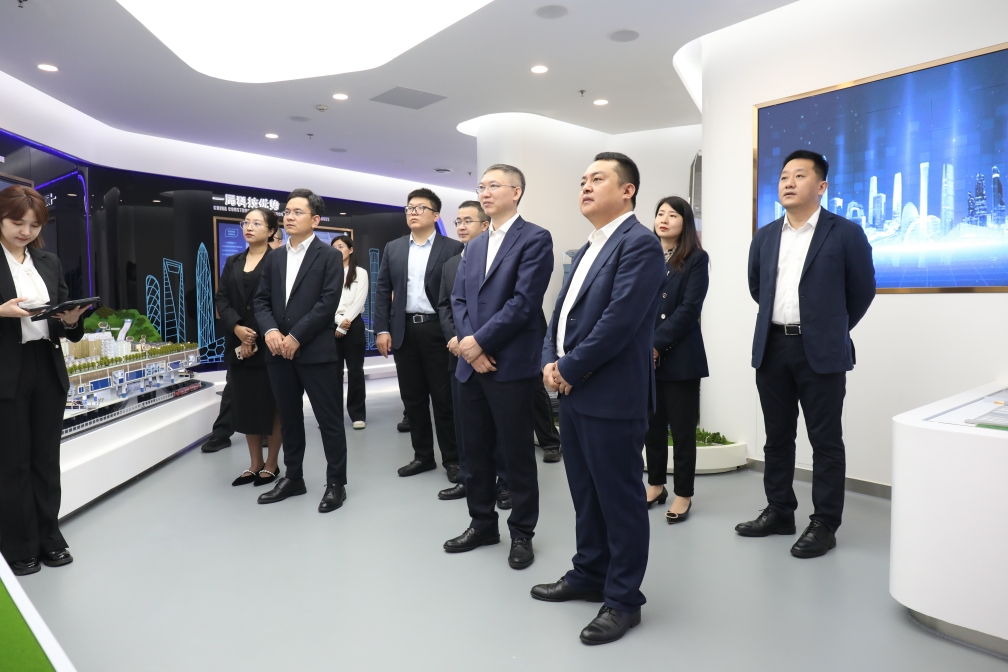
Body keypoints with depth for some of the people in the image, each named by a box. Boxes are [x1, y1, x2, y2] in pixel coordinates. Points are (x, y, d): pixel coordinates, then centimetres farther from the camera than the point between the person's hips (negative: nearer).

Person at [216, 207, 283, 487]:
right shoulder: (232, 263, 14)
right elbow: (221, 299, 6)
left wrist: (257, 338, -14)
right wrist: (237, 329, -12)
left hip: (268, 344, -6)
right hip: (238, 344, 6)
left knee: (271, 404, 4)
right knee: (245, 405, 9)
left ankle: (271, 464, 15)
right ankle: (255, 464, 21)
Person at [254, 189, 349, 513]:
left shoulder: (329, 256, -3)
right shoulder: (274, 257, 15)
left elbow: (328, 302, -12)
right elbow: (261, 300, 11)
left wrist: (296, 337, -15)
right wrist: (270, 331, -9)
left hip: (316, 351, -5)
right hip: (279, 351, 6)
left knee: (329, 419, 1)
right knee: (289, 418, 14)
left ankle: (336, 483, 13)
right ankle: (293, 477, 28)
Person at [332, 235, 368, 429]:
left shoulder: (360, 273, 5)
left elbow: (359, 301, -4)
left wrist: (345, 322, -12)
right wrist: (338, 321, -12)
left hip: (353, 324, -2)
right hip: (331, 326, 2)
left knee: (355, 369, 1)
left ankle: (357, 414, 6)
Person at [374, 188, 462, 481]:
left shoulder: (453, 248, -1)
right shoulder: (393, 248, 12)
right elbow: (382, 291, 10)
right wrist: (382, 329, 1)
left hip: (438, 331, -4)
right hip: (404, 331, 4)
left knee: (444, 399, 2)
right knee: (413, 399, 10)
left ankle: (452, 459, 15)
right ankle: (423, 456, 24)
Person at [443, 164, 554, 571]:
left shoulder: (535, 239, -5)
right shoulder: (475, 246, 17)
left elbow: (524, 302, -16)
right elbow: (458, 299, 10)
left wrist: (480, 342, -15)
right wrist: (467, 343, -8)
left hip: (511, 365, -7)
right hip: (471, 363, 7)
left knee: (517, 454, 5)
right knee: (475, 450, 14)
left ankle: (521, 533, 21)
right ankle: (482, 523, 30)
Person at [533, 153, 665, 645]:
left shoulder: (639, 243, -12)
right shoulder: (587, 250, 18)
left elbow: (620, 320, -21)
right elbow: (562, 311, 17)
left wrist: (570, 369, -14)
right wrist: (551, 361, 0)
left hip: (612, 396, -9)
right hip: (574, 393, 9)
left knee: (620, 498, 4)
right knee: (586, 494, 19)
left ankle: (623, 599, 18)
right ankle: (590, 575, 35)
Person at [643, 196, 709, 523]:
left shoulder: (697, 259, -1)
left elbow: (688, 309, -10)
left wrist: (656, 345, -16)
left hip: (679, 356, -4)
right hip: (644, 355, 4)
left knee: (681, 427, 4)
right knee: (651, 424, 12)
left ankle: (683, 494, 16)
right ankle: (656, 485, 27)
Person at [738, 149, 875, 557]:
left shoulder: (845, 233, -3)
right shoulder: (764, 237, 11)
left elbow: (862, 290, 3)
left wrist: (833, 329, 11)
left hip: (820, 351, -5)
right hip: (771, 348, 5)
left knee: (825, 441, 3)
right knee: (777, 437, 12)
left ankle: (824, 524, 14)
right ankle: (779, 512, 25)